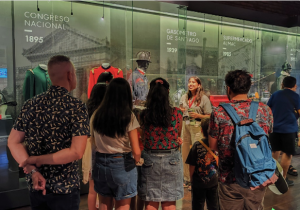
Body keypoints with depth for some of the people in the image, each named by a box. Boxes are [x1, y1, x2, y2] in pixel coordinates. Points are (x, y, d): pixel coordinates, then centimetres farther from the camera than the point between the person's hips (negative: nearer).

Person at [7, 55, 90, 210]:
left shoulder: (31, 104, -1)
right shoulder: (77, 107, -16)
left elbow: (13, 142, 0)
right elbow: (76, 152, -24)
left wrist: (33, 170, -8)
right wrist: (37, 160, -15)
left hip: (35, 186, 5)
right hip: (65, 187, -5)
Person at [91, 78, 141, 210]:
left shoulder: (96, 115, -3)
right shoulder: (128, 116, -14)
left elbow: (94, 141, 4)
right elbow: (136, 151, -15)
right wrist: (137, 161, 5)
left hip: (100, 162, 4)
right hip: (122, 164, -4)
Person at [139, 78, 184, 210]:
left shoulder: (144, 115, -10)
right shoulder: (177, 113, -10)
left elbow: (145, 137, 3)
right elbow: (178, 135, 5)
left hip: (150, 160, 0)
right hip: (171, 160, 0)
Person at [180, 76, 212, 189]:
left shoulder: (204, 98, -2)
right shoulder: (184, 97, 14)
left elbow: (209, 116, -4)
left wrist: (198, 115, -18)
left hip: (197, 126, -5)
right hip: (185, 126, 6)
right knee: (185, 153, 11)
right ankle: (186, 179, 25)